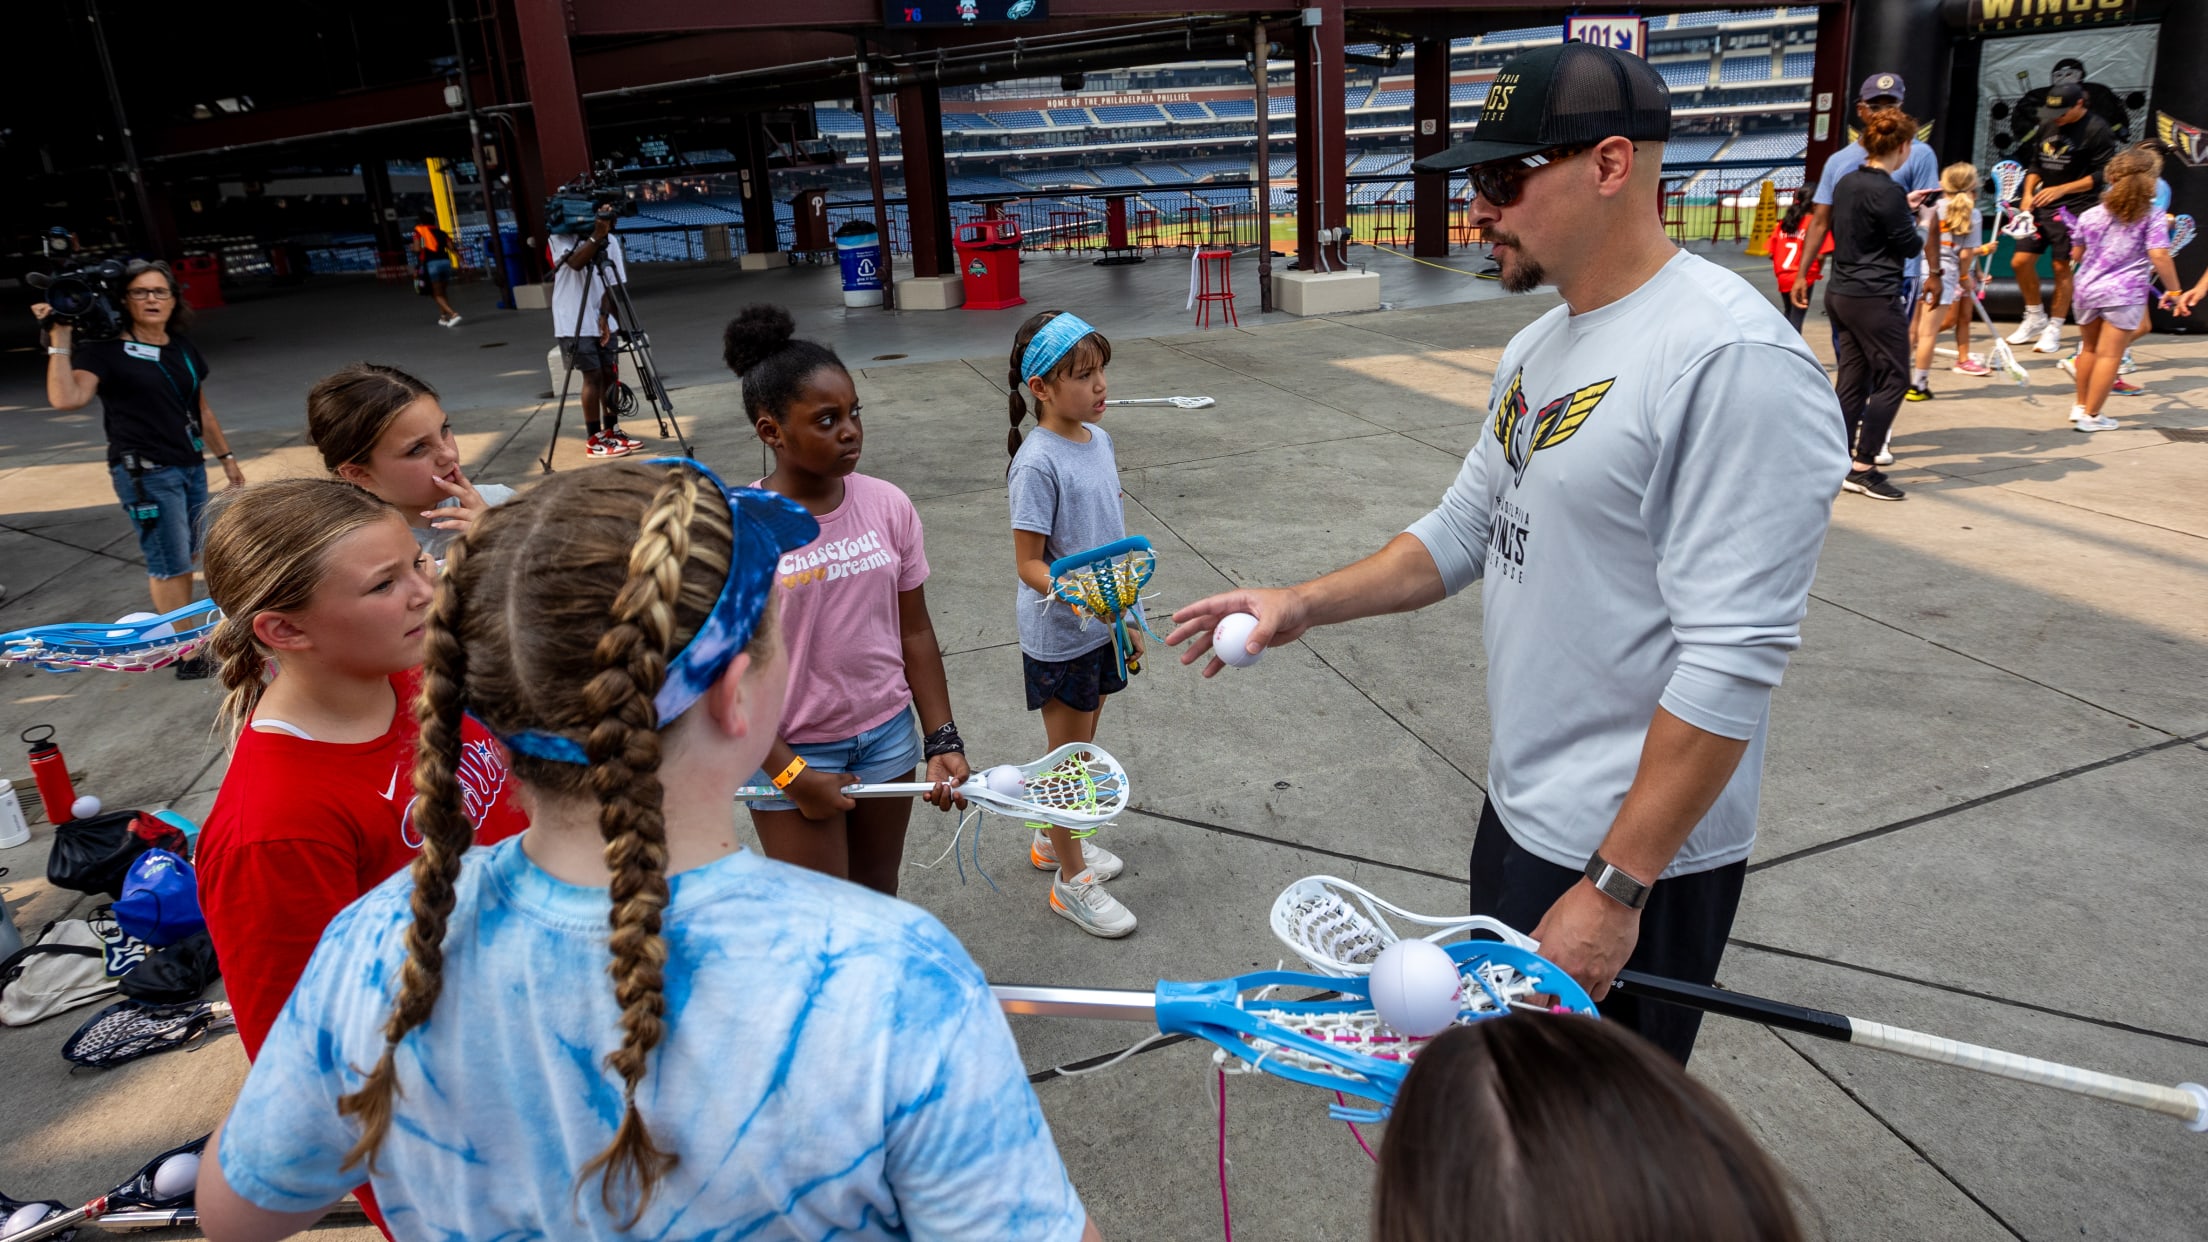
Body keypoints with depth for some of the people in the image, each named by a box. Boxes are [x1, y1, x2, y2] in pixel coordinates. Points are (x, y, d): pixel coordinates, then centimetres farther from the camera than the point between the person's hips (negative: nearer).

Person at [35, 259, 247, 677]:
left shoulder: (184, 348, 11)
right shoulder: (104, 350, -8)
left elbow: (201, 410, 20)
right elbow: (67, 398, -24)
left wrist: (226, 456, 21)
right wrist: (60, 339, -25)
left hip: (191, 467, 6)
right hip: (146, 473, -6)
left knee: (187, 557, 12)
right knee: (168, 564, -3)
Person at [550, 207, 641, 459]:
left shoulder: (610, 240, 6)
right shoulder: (561, 237, -5)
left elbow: (612, 282, 0)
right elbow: (576, 262, -25)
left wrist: (604, 316, -12)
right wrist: (596, 235, -31)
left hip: (602, 322, 5)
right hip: (575, 324, -5)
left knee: (610, 374, 5)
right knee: (593, 376, -8)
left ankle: (612, 431, 18)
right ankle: (594, 439, -2)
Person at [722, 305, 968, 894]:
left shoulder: (887, 506, -5)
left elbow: (915, 633, 2)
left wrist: (942, 741, -1)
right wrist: (792, 776, -13)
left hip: (888, 736, 4)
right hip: (789, 754, -3)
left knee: (879, 906, 18)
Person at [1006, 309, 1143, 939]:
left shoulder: (1099, 439, 4)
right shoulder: (1038, 463, -21)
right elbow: (1029, 563, -20)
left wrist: (1129, 617, 16)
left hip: (1102, 626, 8)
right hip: (1058, 636, -7)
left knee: (1081, 746, 21)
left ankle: (1052, 840, 42)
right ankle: (1071, 880, 23)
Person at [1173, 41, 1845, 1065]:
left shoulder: (1734, 362, -24)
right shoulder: (1537, 347, 7)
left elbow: (1731, 661, -26)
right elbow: (1464, 529, 14)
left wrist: (1616, 889, -23)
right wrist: (1303, 606, 1)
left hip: (1636, 856, -9)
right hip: (1518, 810, 9)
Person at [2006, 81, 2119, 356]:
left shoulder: (2097, 130, -9)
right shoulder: (2048, 125, 10)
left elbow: (2103, 175, -10)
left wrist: (2062, 189, -18)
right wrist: (2028, 193, 2)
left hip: (2073, 209, -6)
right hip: (2041, 206, 6)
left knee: (2062, 267, -2)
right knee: (2020, 262, 3)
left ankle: (2054, 330, 8)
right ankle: (2035, 318, 23)